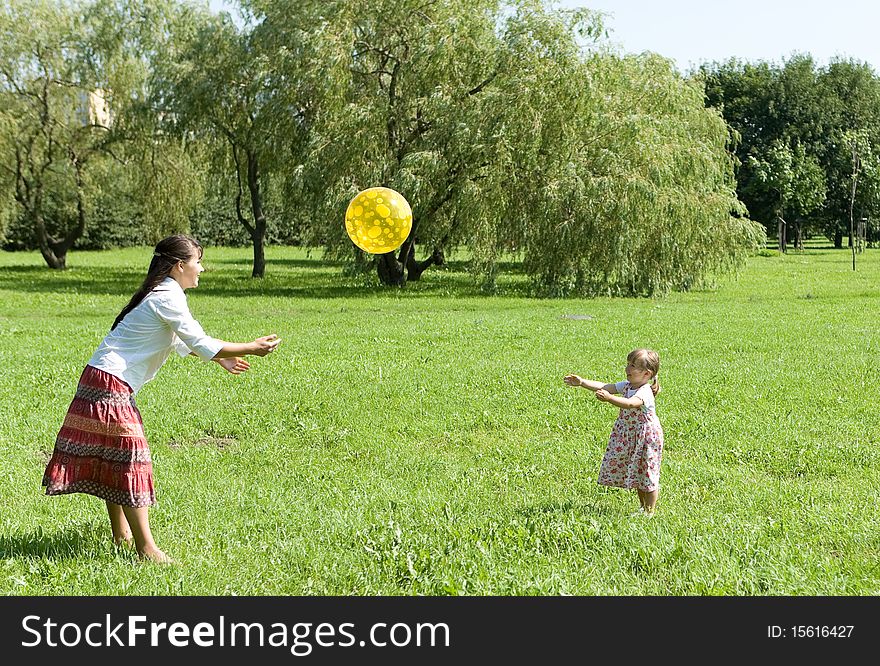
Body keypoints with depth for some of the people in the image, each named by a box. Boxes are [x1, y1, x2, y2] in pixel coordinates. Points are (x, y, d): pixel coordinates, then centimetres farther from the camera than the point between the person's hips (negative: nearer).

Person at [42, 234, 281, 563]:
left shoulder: (160, 294, 16)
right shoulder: (168, 298, -15)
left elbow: (183, 342, 27)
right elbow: (201, 344, -16)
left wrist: (220, 357, 22)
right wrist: (253, 348, -9)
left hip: (101, 381, 10)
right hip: (110, 384, -10)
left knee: (113, 459, 16)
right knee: (131, 458, -7)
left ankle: (121, 533, 27)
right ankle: (146, 548, -5)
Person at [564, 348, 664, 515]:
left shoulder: (645, 392, -25)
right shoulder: (627, 386, 2)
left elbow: (630, 403, -44)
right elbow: (605, 387, 2)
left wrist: (609, 398, -58)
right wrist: (581, 382, -5)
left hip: (646, 436, -9)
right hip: (629, 435, 9)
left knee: (647, 473, 2)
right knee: (637, 473, 18)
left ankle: (650, 511, 12)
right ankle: (643, 506, 32)